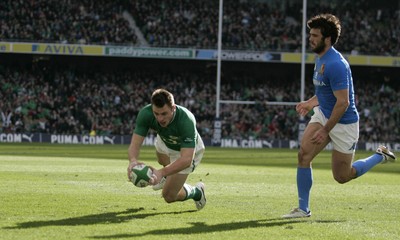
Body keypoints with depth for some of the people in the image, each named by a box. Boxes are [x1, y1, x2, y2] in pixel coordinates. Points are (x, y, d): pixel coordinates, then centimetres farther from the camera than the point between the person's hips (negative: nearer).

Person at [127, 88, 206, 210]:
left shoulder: (186, 120, -46)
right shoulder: (145, 114, -36)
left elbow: (186, 159, -49)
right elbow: (135, 144, -36)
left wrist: (162, 172, -63)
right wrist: (133, 160, -59)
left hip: (188, 149, -4)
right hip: (165, 142, 5)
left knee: (169, 196, -5)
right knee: (163, 161, 37)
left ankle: (196, 192, 25)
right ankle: (167, 178, 73)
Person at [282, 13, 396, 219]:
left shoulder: (335, 64, -26)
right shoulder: (320, 58, 5)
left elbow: (343, 102, -27)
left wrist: (325, 130, -23)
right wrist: (311, 102, 7)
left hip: (343, 123, -8)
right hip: (323, 115, 8)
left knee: (342, 176, 3)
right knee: (303, 154, -10)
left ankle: (380, 156, 25)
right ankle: (303, 209, -3)